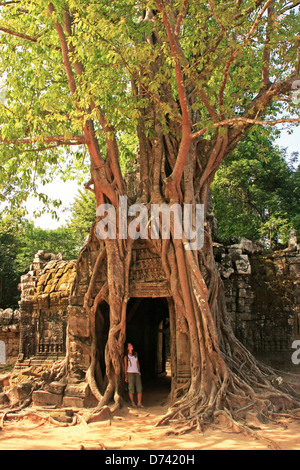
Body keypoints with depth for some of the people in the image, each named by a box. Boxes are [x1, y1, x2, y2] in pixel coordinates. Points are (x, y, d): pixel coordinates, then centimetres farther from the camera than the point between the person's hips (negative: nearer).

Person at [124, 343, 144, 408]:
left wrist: (139, 371, 6)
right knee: (131, 389, -4)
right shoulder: (126, 356, 4)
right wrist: (126, 376, 1)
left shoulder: (135, 354, 14)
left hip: (137, 373, 4)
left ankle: (139, 404, 0)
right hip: (130, 373, -4)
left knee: (140, 388, -4)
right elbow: (125, 366, 5)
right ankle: (132, 403, 10)